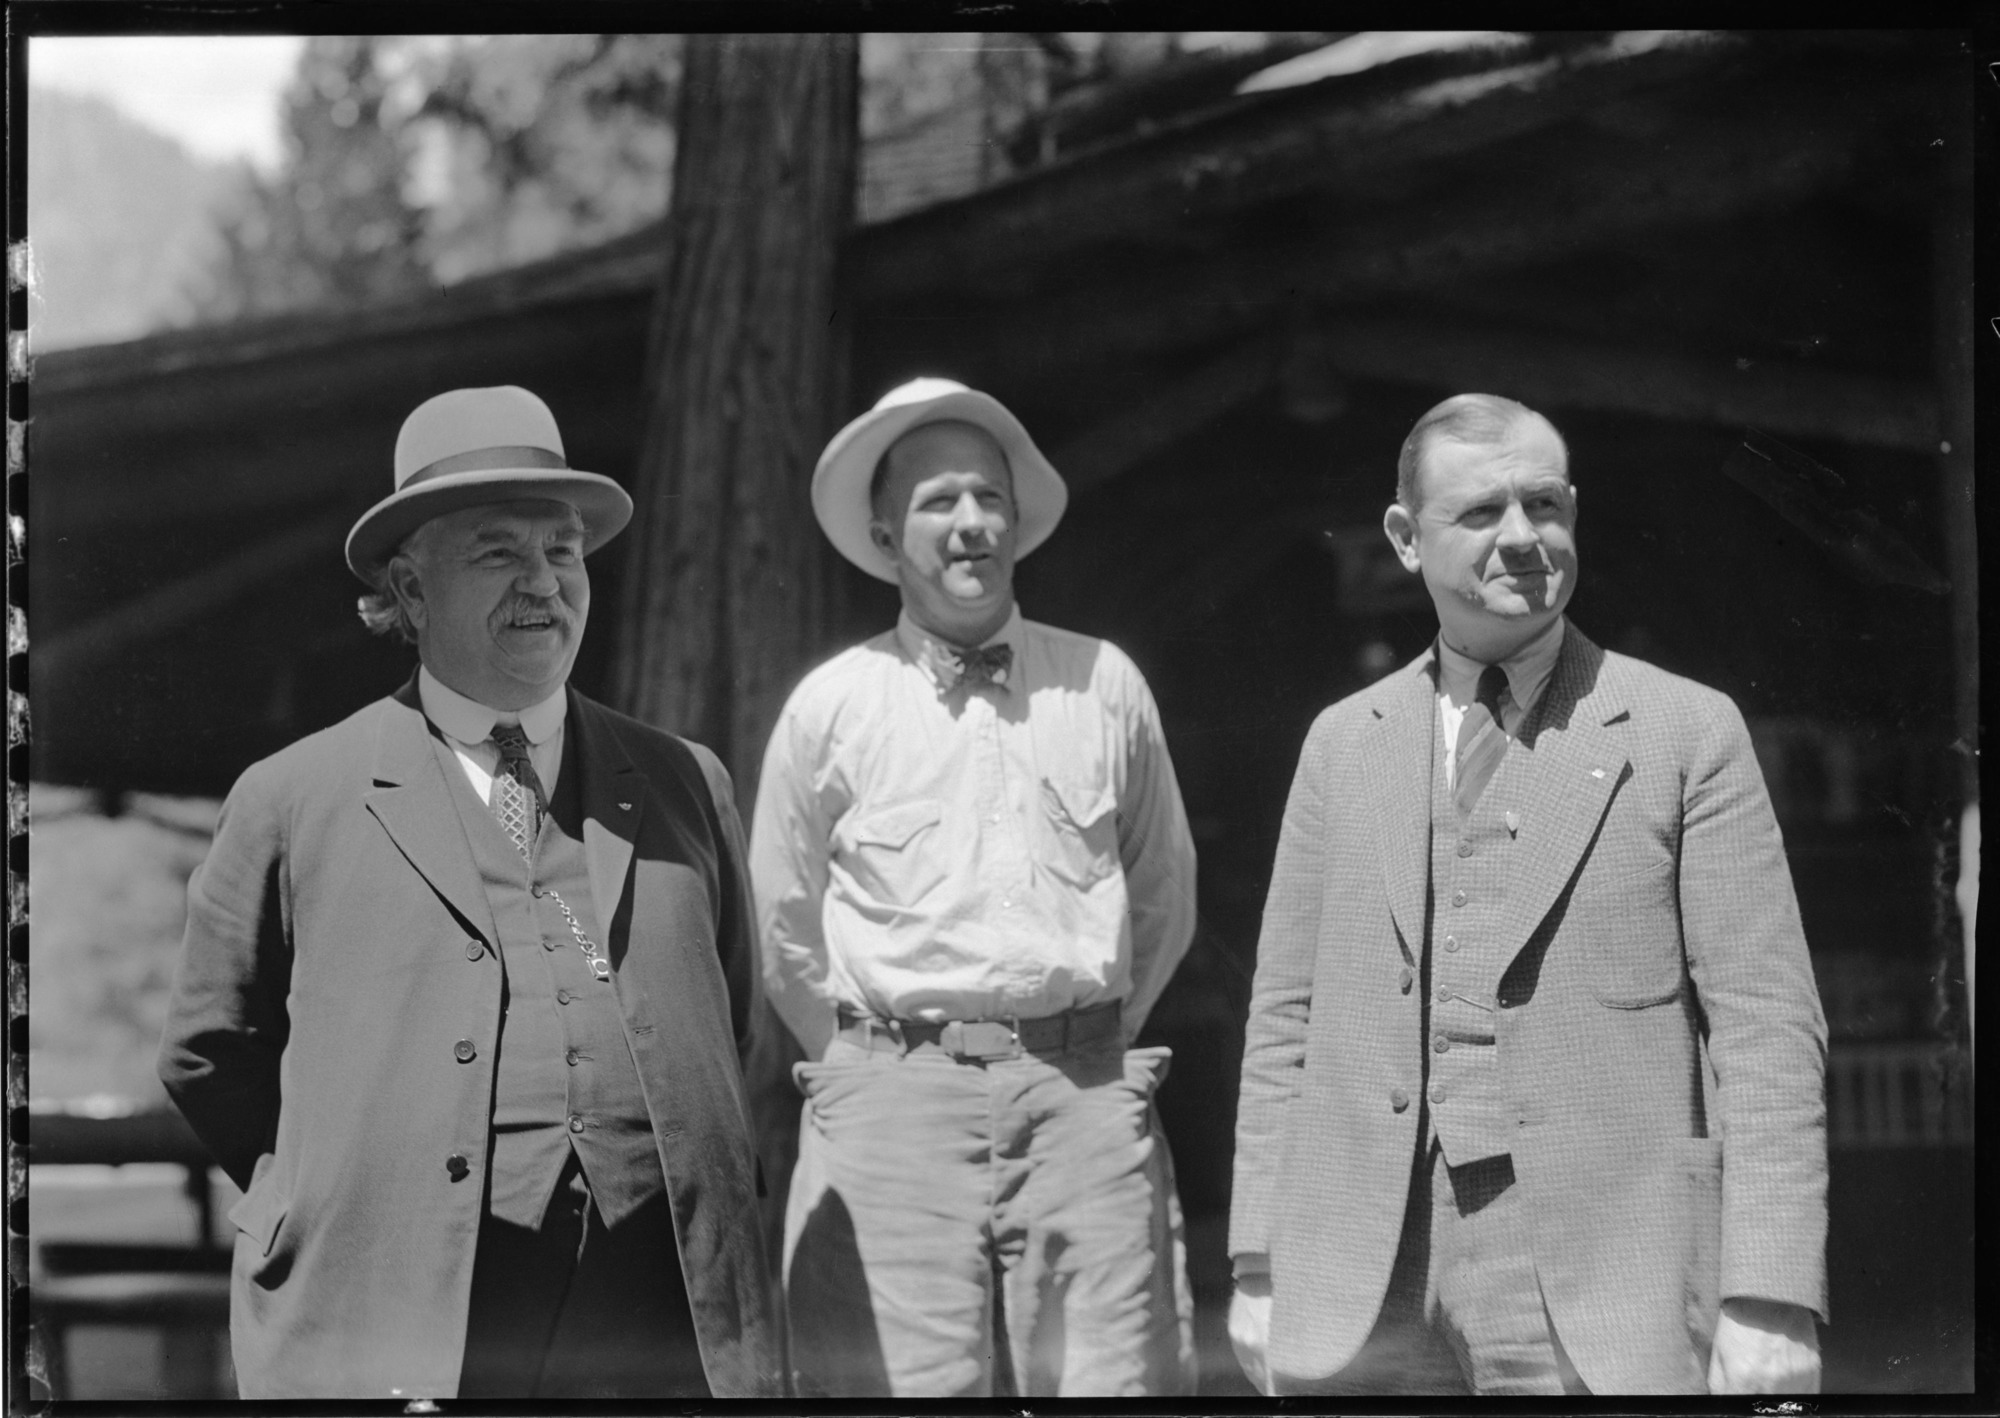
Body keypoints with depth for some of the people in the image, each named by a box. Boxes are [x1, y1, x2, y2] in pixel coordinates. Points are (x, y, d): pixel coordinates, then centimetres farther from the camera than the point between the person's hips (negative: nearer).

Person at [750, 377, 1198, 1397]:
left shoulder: (1104, 685, 9)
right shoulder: (830, 706, 4)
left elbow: (1161, 900, 18)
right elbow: (786, 930, 13)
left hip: (1083, 1094, 1)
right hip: (893, 1106, -1)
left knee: (1114, 1380, -6)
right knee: (907, 1383, -7)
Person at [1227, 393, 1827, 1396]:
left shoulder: (1687, 732, 3)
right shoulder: (1342, 744, 14)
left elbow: (1768, 1031, -1)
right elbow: (1285, 1020, 14)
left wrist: (1769, 1304, -9)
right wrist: (1259, 1266, 6)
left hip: (1602, 1311, -3)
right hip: (1366, 1302, 3)